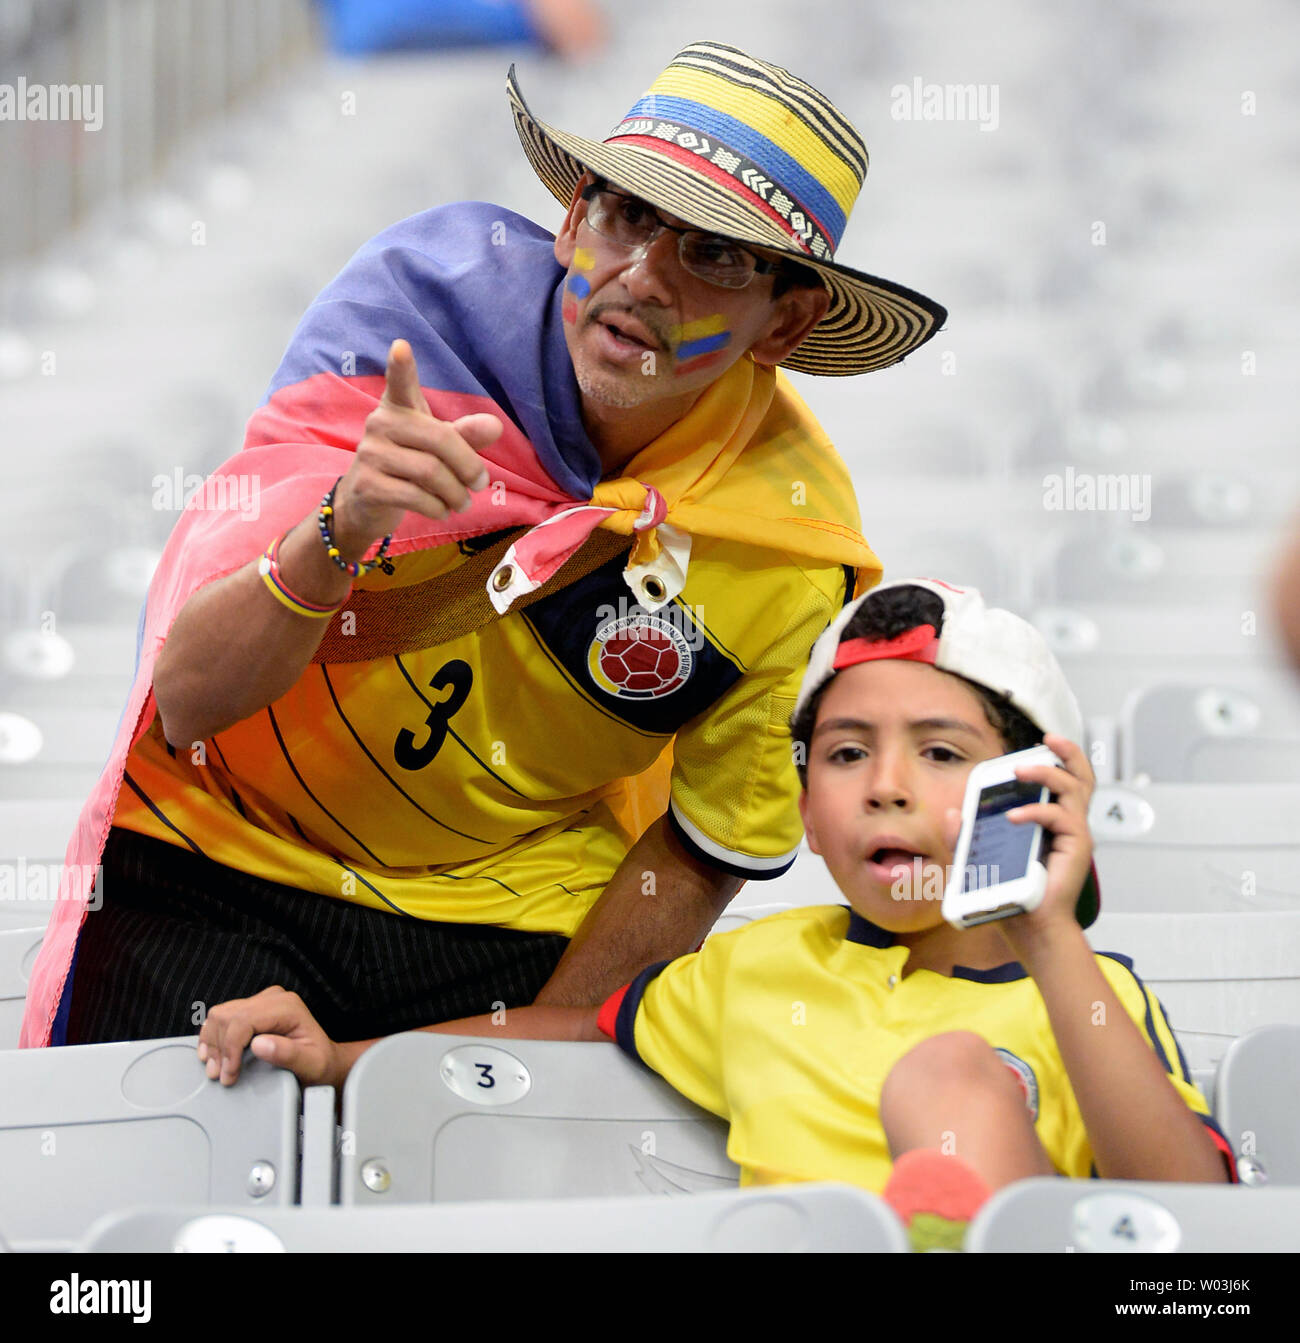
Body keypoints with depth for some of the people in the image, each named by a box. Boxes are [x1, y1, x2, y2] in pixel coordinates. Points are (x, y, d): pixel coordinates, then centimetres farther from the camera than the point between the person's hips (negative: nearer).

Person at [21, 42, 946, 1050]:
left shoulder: (791, 553, -17)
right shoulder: (424, 295, -18)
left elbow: (704, 854, -3)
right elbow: (187, 700, -20)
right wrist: (344, 529, -39)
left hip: (517, 912, 1)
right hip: (219, 854, -1)